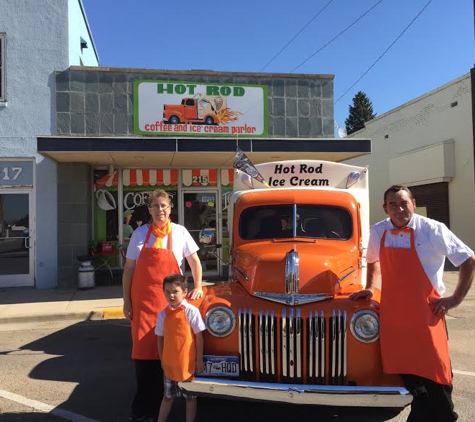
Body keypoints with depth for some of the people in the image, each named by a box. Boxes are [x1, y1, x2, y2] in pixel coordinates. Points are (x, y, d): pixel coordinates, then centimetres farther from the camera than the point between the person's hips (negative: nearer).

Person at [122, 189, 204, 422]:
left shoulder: (180, 232, 0)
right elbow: (128, 269, 4)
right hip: (142, 301, 0)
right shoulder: (140, 234, 1)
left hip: (169, 301, 0)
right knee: (142, 350, 1)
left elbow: (194, 261, 11)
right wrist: (126, 301, 1)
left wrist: (198, 287, 7)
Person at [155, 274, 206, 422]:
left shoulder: (191, 311, -12)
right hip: (169, 363, 3)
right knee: (167, 396, 17)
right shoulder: (163, 314, 0)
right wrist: (162, 359, 9)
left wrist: (199, 359, -7)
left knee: (190, 397, 11)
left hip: (188, 363, -3)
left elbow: (198, 337, -8)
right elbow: (160, 338, 8)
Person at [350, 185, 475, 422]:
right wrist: (369, 288, 15)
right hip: (392, 315, 4)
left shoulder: (433, 230, -9)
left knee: (435, 374, 2)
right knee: (407, 373, 10)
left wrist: (456, 299, -5)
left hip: (427, 313, -3)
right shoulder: (377, 232, 3)